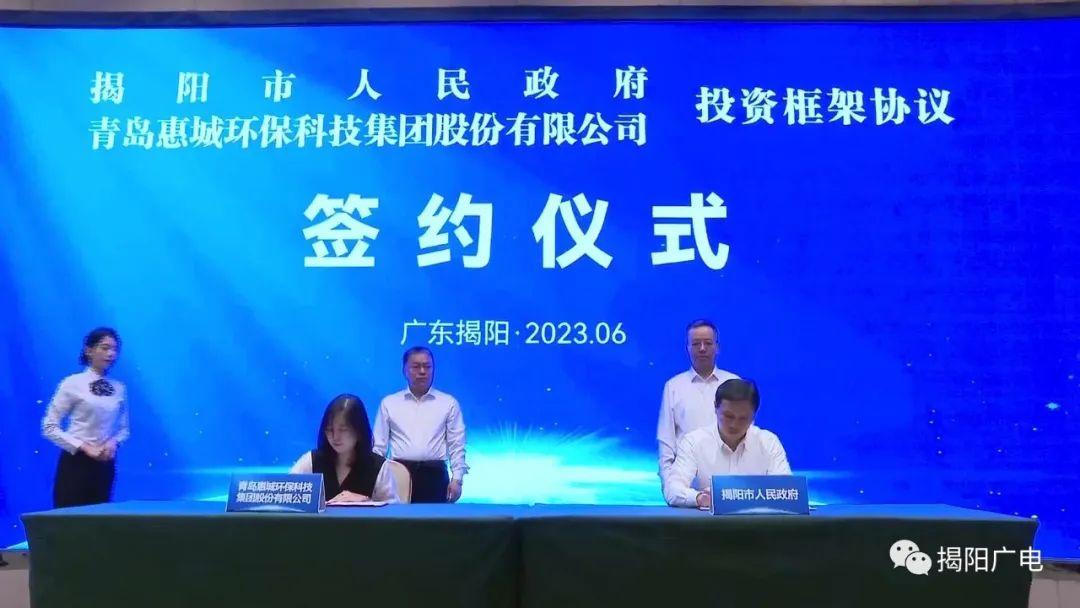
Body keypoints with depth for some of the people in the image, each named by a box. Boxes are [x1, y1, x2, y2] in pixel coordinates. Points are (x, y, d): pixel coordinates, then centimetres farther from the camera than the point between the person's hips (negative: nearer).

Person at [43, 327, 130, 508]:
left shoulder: (119, 388, 5)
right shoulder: (73, 384, -7)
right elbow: (49, 427, -8)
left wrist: (114, 442, -8)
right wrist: (84, 447, -15)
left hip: (105, 464, 4)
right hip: (76, 462, -4)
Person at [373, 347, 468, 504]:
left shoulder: (449, 403, 8)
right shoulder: (388, 403, 9)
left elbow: (456, 445, 5)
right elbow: (379, 445, 9)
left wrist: (457, 478, -4)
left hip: (434, 475, 0)